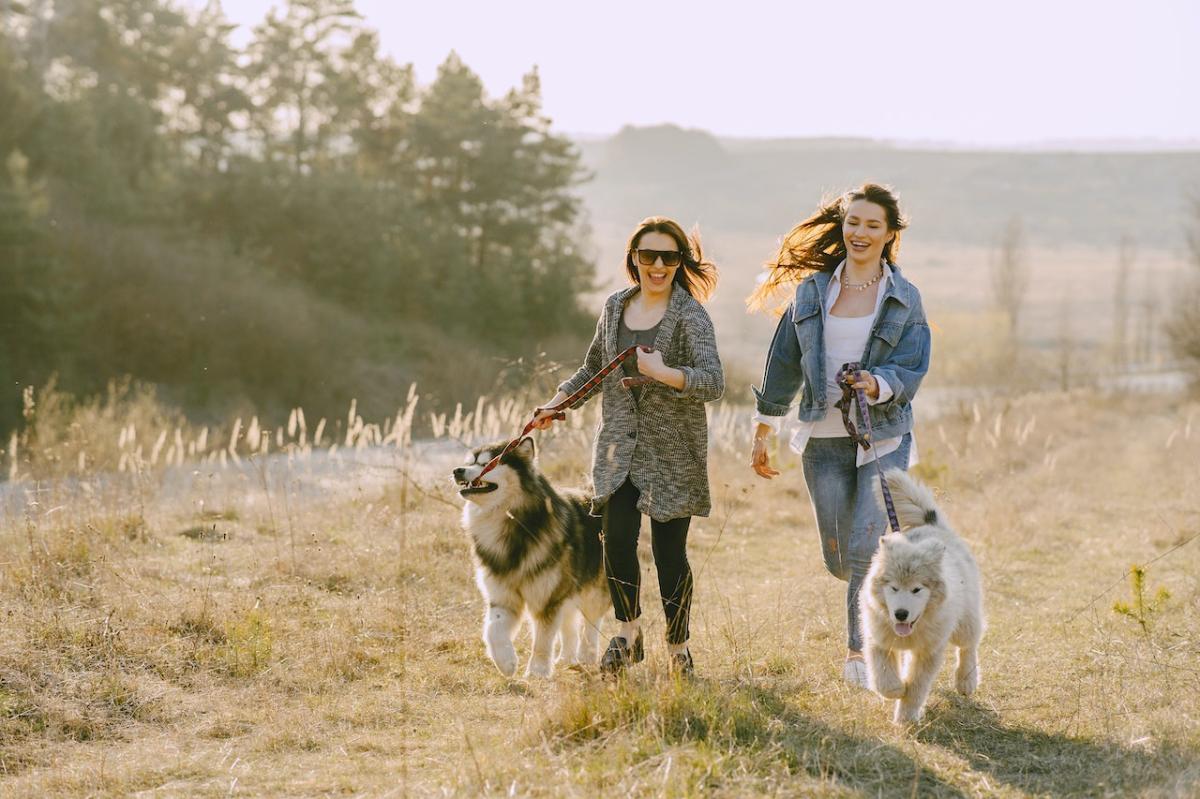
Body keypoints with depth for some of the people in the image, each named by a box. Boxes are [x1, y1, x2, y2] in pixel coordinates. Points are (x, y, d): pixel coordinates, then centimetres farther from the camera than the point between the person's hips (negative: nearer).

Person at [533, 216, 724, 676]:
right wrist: (557, 403, 14)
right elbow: (594, 368, 24)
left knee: (669, 551, -2)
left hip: (672, 452, -4)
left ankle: (678, 647, 14)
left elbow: (713, 383, -19)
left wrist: (663, 373, -31)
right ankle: (629, 632, 9)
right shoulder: (616, 307, 10)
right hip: (619, 445, 4)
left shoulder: (690, 316, -7)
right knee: (617, 538, -10)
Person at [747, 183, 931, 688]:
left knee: (866, 549, -15)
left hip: (884, 438, -2)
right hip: (824, 439, 3)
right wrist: (763, 432, 14)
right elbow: (785, 362, 12)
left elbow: (911, 369, -6)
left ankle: (860, 651, -4)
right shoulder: (813, 290, 6)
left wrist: (876, 384, -27)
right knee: (839, 560, 6)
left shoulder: (904, 299, 0)